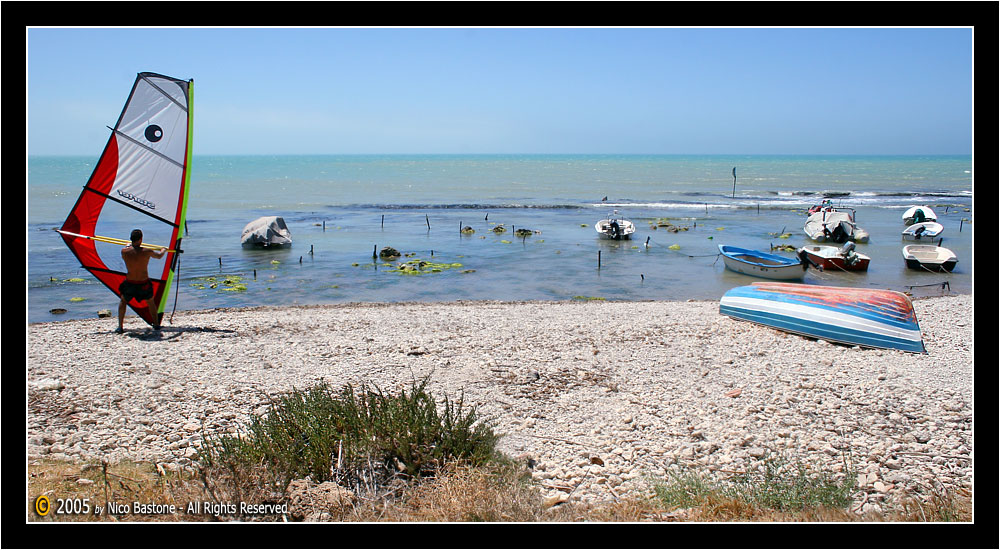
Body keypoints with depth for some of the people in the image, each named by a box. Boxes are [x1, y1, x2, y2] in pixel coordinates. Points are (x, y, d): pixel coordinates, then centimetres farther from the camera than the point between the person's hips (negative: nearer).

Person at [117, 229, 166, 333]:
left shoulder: (125, 251, -12)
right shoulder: (146, 252, -14)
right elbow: (159, 256, 6)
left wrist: (128, 246, 34)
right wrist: (163, 250, 30)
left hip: (130, 283, 1)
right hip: (144, 284, -1)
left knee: (123, 301, 25)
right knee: (151, 302, 26)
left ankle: (120, 327, 19)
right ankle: (156, 324, 31)